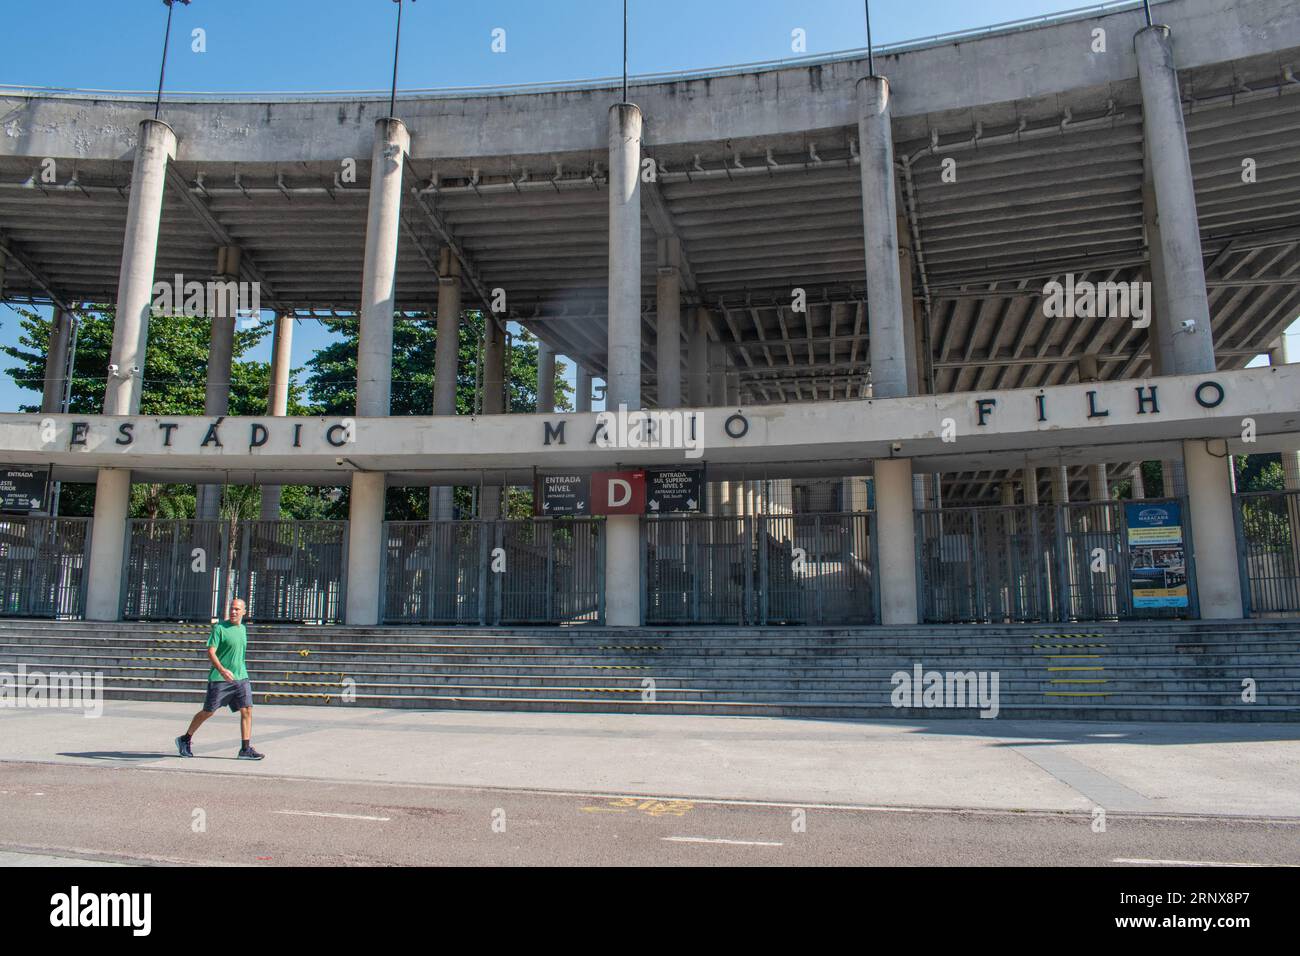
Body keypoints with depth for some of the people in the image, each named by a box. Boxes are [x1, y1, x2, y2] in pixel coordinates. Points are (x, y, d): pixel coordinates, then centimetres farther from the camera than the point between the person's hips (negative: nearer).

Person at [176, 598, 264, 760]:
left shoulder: (243, 629, 13)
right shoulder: (219, 628, -7)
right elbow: (210, 652, -15)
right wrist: (222, 670, -28)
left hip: (241, 678, 5)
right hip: (219, 679, -5)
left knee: (247, 710, -5)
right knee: (208, 711, 6)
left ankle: (246, 749, -3)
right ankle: (185, 739, 29)